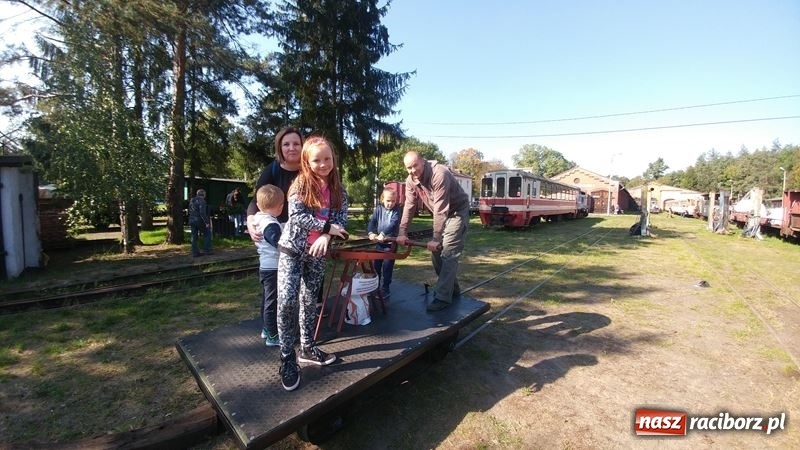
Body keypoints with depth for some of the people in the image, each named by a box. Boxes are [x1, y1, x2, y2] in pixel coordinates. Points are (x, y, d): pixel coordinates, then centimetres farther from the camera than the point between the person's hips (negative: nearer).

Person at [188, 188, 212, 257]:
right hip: (200, 221, -8)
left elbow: (190, 211, 18)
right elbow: (202, 213, -22)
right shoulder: (201, 201, -15)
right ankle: (207, 250, 4)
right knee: (207, 234, 6)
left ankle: (195, 252, 13)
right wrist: (206, 222, -20)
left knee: (194, 237, 11)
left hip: (192, 220, 8)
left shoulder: (191, 200, 11)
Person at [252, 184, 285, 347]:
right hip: (273, 268, -9)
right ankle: (272, 336, 10)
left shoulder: (258, 219, 4)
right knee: (272, 302, 0)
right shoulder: (271, 225, -24)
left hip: (264, 266, 10)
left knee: (266, 299, 21)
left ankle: (266, 329, 35)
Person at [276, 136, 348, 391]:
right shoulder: (300, 183, -8)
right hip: (292, 249, -4)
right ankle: (287, 358, 5)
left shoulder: (338, 188, 3)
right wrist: (327, 227, -17)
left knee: (309, 301, 14)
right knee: (287, 301, -11)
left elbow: (341, 218, -2)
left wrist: (325, 237, -19)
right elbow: (296, 216, -18)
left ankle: (307, 348, 29)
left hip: (317, 252, 4)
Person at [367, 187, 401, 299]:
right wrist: (371, 233, -23)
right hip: (379, 242, 4)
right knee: (375, 265, 14)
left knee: (387, 266, -1)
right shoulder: (379, 209, 3)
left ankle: (384, 289, 11)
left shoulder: (397, 210, -8)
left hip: (391, 242, -4)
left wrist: (383, 234, -36)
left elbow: (393, 223, -23)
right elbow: (372, 221, -4)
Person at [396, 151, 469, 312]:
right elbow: (409, 206, -6)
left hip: (457, 211, -8)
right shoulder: (411, 180, -8)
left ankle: (443, 297, -7)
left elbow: (441, 209, -33)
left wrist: (436, 238, -33)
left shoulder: (439, 174, -31)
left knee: (448, 254, -14)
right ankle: (452, 289, 23)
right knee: (436, 253, 9)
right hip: (441, 214, 8)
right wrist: (402, 233, -14)